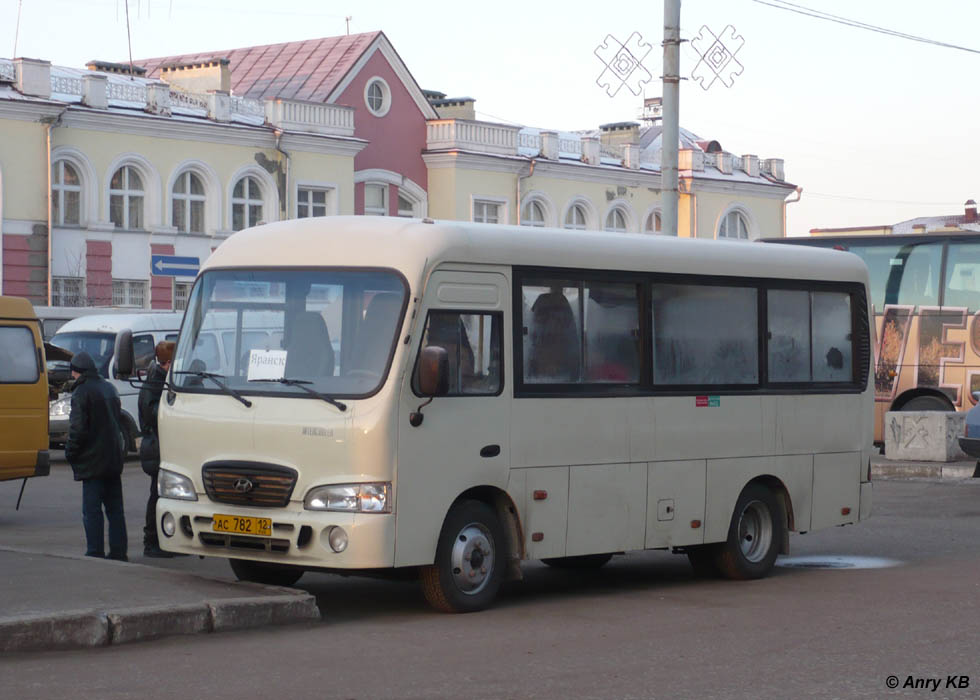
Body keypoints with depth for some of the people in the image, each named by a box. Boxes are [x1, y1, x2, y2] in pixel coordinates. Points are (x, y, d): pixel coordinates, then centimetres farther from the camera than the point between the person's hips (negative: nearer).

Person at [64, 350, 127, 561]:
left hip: (93, 460, -8)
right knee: (115, 509, 11)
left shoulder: (82, 392, -12)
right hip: (114, 459, 8)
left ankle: (95, 553, -6)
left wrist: (70, 452, -4)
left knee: (92, 511, -5)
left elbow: (78, 428, -16)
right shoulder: (109, 388, 15)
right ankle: (118, 552, 12)